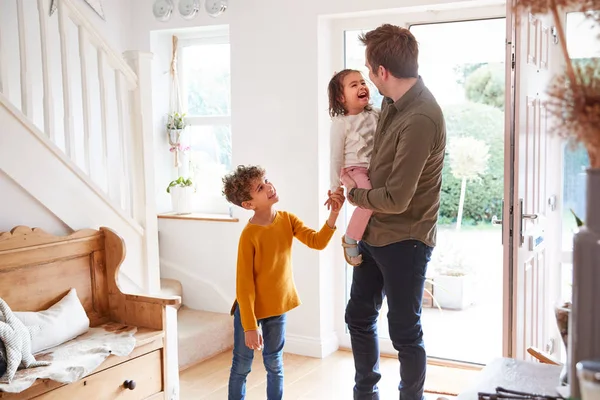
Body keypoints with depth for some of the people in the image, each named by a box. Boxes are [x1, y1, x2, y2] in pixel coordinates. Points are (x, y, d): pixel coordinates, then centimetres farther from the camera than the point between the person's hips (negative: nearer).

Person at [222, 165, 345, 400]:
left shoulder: (287, 219, -5)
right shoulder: (249, 235, -23)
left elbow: (317, 242, -10)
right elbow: (244, 285, -21)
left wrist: (333, 215, -24)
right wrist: (250, 326, -21)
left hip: (277, 308, 5)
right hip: (250, 310, -5)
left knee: (275, 366, 17)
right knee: (241, 368, 9)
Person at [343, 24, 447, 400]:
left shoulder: (421, 119, -27)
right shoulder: (392, 102, 2)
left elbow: (396, 199, -26)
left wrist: (355, 194, -9)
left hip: (404, 240, -9)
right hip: (374, 232, 9)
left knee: (405, 331, 6)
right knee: (359, 316, 19)